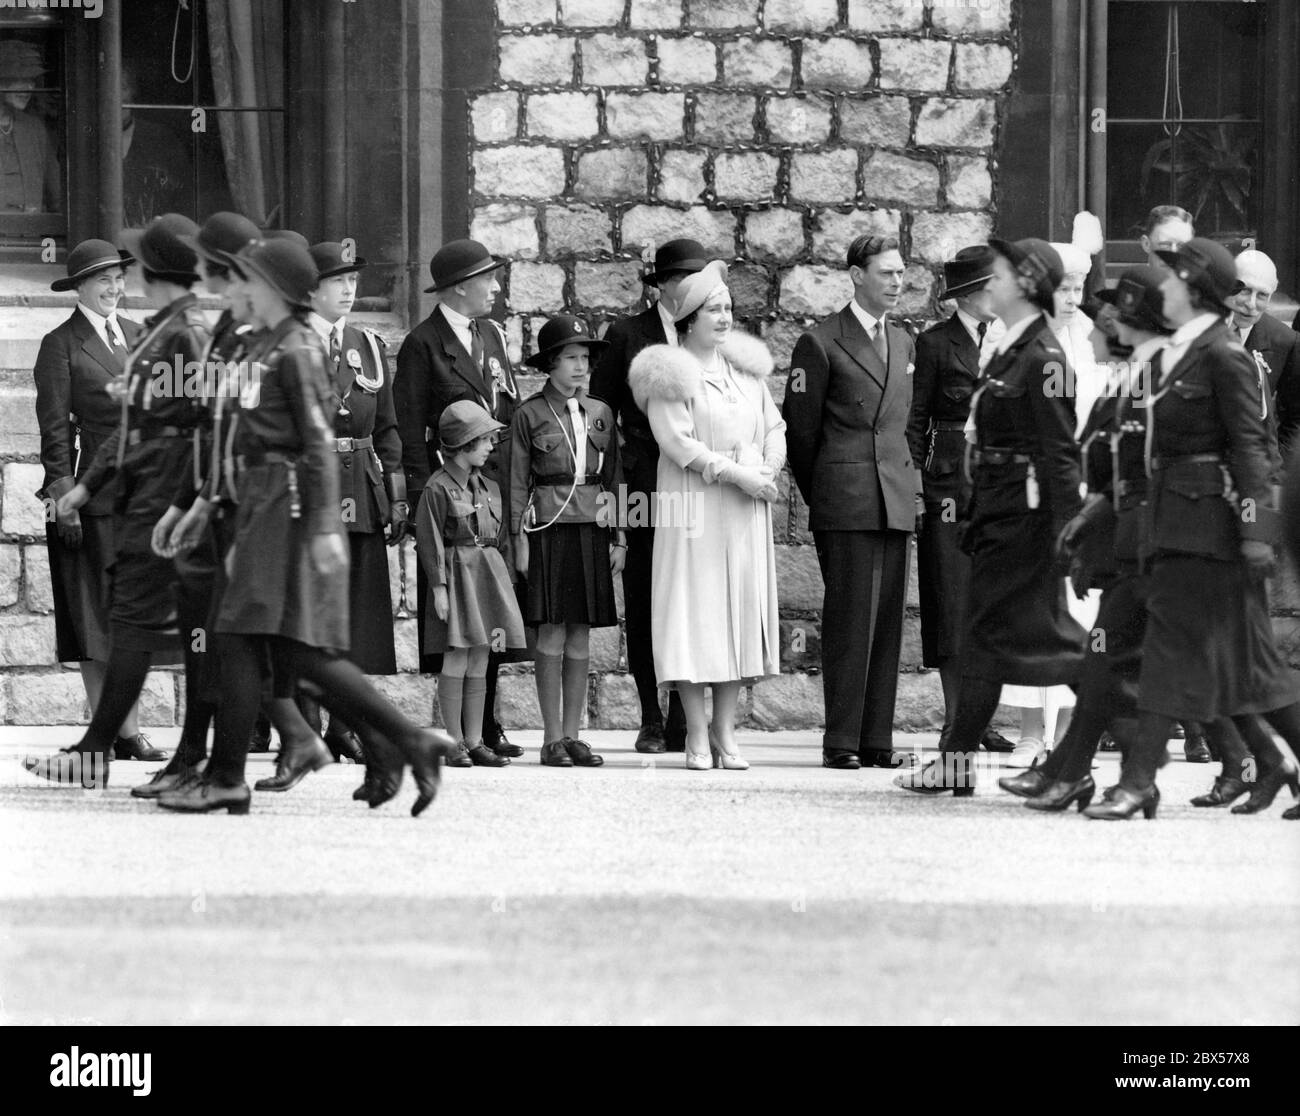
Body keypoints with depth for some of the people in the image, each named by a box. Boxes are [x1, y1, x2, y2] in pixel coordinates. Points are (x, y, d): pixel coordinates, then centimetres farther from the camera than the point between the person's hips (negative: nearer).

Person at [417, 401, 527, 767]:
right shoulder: (438, 488, -8)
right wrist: (438, 586, -14)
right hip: (457, 573, -7)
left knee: (479, 661, 8)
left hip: (489, 573, 7)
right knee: (456, 660, -6)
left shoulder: (489, 488, 13)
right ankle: (453, 744, -1)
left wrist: (504, 582, 15)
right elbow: (429, 540, -10)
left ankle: (474, 741, 12)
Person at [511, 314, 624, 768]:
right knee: (552, 633, -5)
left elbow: (614, 478, 14)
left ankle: (573, 734, 9)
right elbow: (518, 481, 0)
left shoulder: (600, 413, 11)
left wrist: (618, 538, 10)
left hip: (592, 528, 4)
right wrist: (519, 539, -5)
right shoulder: (530, 414, 0)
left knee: (580, 635, 5)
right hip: (549, 527, -4)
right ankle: (552, 737, -2)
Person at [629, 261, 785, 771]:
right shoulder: (670, 374, -5)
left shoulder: (745, 367, 14)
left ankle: (725, 731, 7)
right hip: (694, 506, -6)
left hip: (746, 509, 6)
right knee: (695, 610, -5)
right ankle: (697, 735, -3)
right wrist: (735, 474, -16)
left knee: (742, 610, 3)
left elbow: (774, 426, 14)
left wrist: (768, 471, -6)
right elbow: (677, 442, -13)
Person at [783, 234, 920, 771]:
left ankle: (877, 740, 7)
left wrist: (914, 492, 14)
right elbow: (799, 429, 1)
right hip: (845, 504, -6)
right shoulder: (820, 344, -2)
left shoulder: (904, 344, 17)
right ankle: (842, 742, -5)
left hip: (897, 502, 6)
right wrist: (819, 499, 5)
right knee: (850, 620, -7)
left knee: (888, 621, 4)